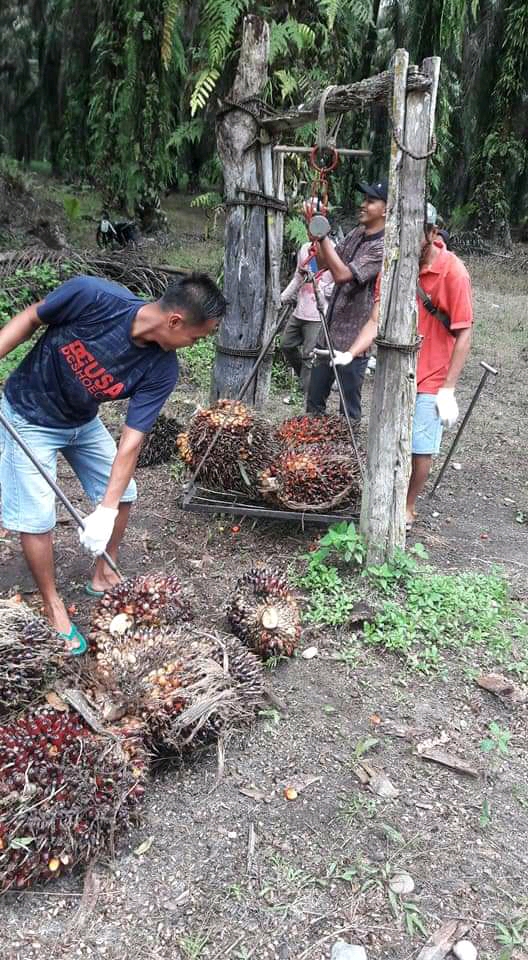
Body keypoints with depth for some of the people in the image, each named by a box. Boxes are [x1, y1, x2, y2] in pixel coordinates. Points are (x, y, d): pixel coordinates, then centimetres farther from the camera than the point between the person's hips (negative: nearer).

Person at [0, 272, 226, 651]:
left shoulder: (161, 369, -22)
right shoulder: (91, 295, -33)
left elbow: (131, 441, -21)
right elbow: (30, 318, -15)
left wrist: (106, 510, -27)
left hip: (83, 422, 5)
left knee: (123, 493, 9)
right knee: (38, 518, -4)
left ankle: (104, 576, 32)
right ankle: (53, 606, 17)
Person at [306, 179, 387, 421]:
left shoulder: (383, 246, -16)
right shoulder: (357, 233, 10)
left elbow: (342, 274, -25)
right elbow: (325, 263, 11)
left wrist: (323, 236, -22)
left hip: (353, 339, -8)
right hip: (329, 332, 8)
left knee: (349, 409, 3)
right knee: (314, 401, 16)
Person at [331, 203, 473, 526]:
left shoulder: (453, 272, -15)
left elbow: (464, 334, -14)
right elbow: (376, 320, -5)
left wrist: (448, 389, -16)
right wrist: (350, 354, -22)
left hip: (430, 379, -4)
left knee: (420, 448, 5)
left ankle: (408, 508, 25)